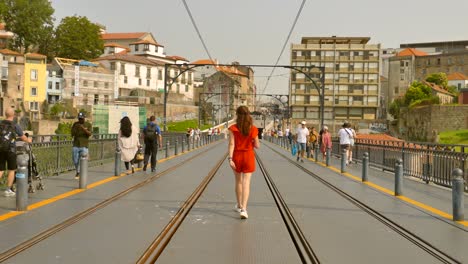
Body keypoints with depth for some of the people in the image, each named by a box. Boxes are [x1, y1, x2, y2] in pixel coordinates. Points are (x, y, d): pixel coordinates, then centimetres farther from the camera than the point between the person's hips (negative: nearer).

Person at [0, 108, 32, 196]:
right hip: (10, 150, -3)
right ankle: (8, 190, 7)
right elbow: (23, 137, 7)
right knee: (11, 170, 9)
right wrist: (28, 140, 30)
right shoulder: (15, 126, -5)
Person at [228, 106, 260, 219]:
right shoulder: (253, 129, -5)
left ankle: (239, 206, 33)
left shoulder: (233, 128, -8)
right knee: (246, 183, -2)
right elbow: (257, 146, -2)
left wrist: (230, 158, -16)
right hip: (248, 156, -1)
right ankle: (243, 209, -14)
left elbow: (231, 144, -15)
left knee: (238, 181, 18)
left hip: (237, 156, 1)